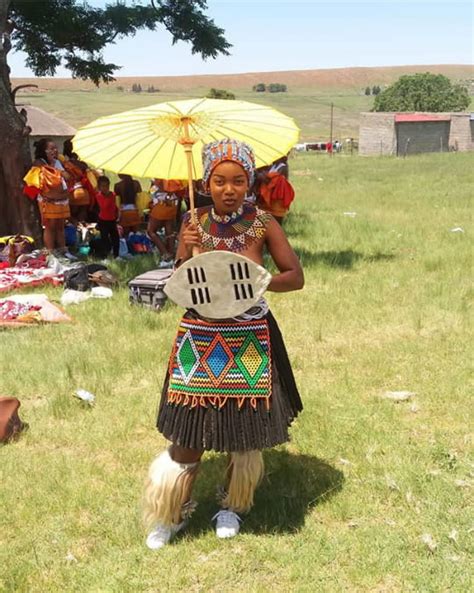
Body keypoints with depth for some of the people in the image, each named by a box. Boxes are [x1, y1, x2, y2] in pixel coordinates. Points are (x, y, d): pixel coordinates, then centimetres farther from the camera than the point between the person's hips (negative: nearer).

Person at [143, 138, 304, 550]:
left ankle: (232, 505, 36)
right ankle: (172, 512, 28)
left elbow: (296, 277, -3)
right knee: (189, 430, 4)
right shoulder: (194, 223, -1)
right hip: (200, 336, 1)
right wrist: (186, 254, -17)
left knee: (244, 428, 10)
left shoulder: (262, 222, -5)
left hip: (249, 337, 0)